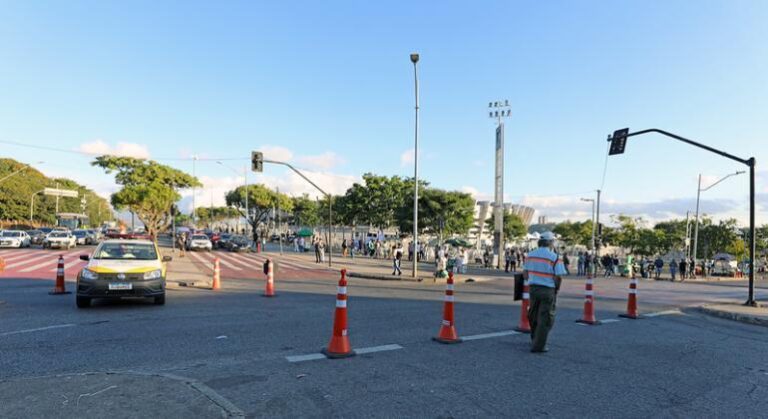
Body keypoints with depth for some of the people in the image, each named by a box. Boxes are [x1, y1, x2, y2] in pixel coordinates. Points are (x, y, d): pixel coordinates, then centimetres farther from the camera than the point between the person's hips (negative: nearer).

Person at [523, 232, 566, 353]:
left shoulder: (530, 254, 4)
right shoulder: (555, 257, -12)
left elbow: (525, 273, 6)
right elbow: (559, 277, -14)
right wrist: (556, 288, 2)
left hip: (533, 288, 6)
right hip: (548, 290, -6)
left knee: (534, 316, 19)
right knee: (545, 319, 3)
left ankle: (535, 340, 35)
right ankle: (538, 346, 2)